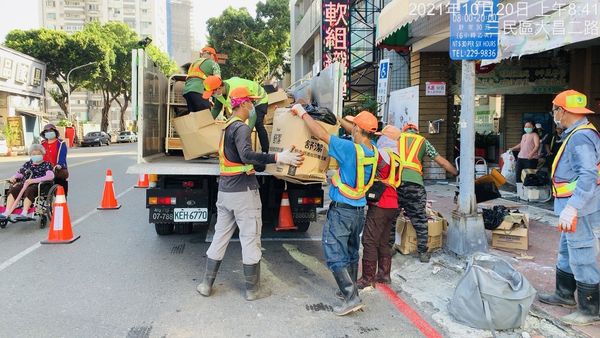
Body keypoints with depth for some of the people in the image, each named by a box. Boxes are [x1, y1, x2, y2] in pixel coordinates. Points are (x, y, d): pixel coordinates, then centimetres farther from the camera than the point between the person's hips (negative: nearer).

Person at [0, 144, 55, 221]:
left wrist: (34, 180, -21)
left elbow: (50, 176, -13)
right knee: (13, 190, -24)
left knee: (29, 190, -37)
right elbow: (19, 174, 29)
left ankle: (24, 213, -42)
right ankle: (7, 213, -31)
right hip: (24, 184, 5)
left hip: (38, 185, -5)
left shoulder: (46, 165, 5)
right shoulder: (28, 164, 22)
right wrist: (14, 177, 2)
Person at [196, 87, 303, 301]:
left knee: (220, 236, 15)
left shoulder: (228, 126, 15)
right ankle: (252, 289, 12)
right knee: (250, 239, 2)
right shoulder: (241, 128, -13)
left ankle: (206, 284, 21)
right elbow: (246, 155, -31)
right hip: (243, 191, -9)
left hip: (225, 189, 9)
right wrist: (279, 158, -37)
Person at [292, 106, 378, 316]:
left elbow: (320, 134, -18)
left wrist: (302, 112, -7)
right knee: (352, 253, 21)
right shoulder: (373, 151, -1)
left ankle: (351, 297, -5)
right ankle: (351, 289, 33)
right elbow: (360, 135, 19)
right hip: (359, 210, 8)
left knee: (335, 255, -1)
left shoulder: (351, 149, -23)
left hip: (341, 210, -8)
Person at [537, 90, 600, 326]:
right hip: (573, 206, 11)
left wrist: (572, 208, -34)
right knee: (567, 252, 20)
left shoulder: (581, 137, -20)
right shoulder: (577, 134, 12)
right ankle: (565, 294, 35)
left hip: (578, 209, -11)